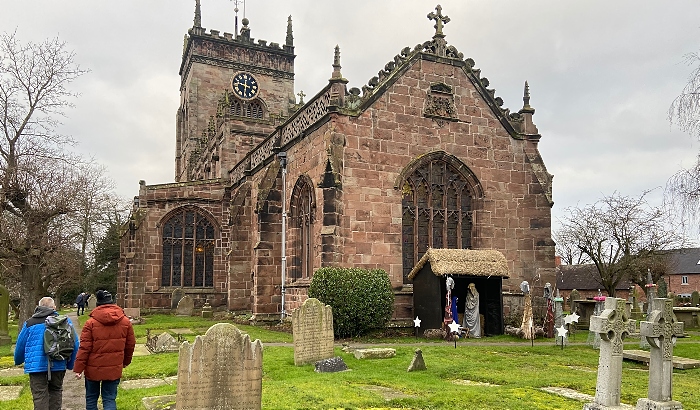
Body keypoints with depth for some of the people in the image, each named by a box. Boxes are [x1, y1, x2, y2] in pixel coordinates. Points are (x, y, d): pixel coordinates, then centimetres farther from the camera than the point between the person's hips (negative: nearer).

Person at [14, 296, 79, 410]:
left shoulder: (30, 323, 2)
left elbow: (20, 344, 12)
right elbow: (75, 344, 3)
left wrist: (18, 361, 32)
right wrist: (70, 364, 15)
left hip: (36, 366, -1)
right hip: (59, 366, 2)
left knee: (39, 396, 2)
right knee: (55, 392, 18)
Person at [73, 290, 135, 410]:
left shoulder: (91, 323, -10)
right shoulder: (125, 322, -1)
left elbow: (84, 348, -11)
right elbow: (130, 345, 7)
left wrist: (78, 368, -5)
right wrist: (125, 362, 21)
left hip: (93, 369, -1)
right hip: (114, 369, 2)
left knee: (91, 398, 18)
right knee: (110, 399, 8)